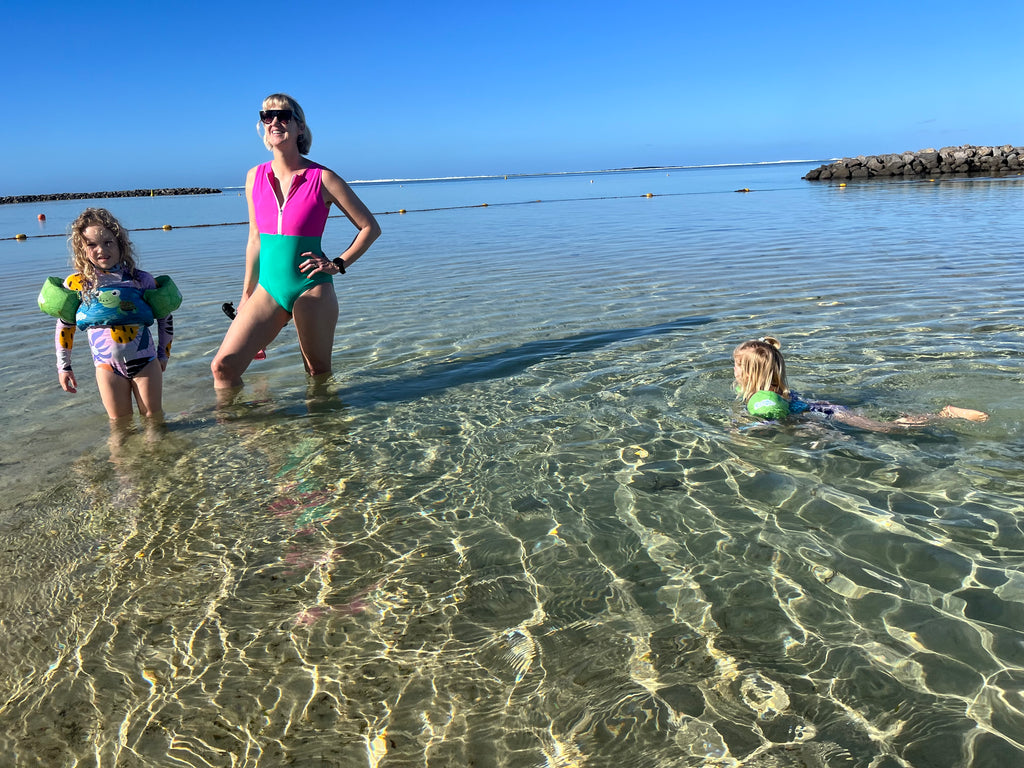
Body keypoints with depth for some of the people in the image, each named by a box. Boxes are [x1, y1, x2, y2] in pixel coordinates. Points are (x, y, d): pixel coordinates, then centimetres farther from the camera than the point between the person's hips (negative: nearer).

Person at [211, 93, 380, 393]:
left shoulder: (322, 179, -6)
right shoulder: (255, 177, 6)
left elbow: (370, 227, 0)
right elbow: (255, 239, 14)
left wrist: (338, 264, -8)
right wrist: (247, 292, 16)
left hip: (311, 289, -3)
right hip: (268, 289, 3)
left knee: (318, 373, 9)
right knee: (223, 366, -7)